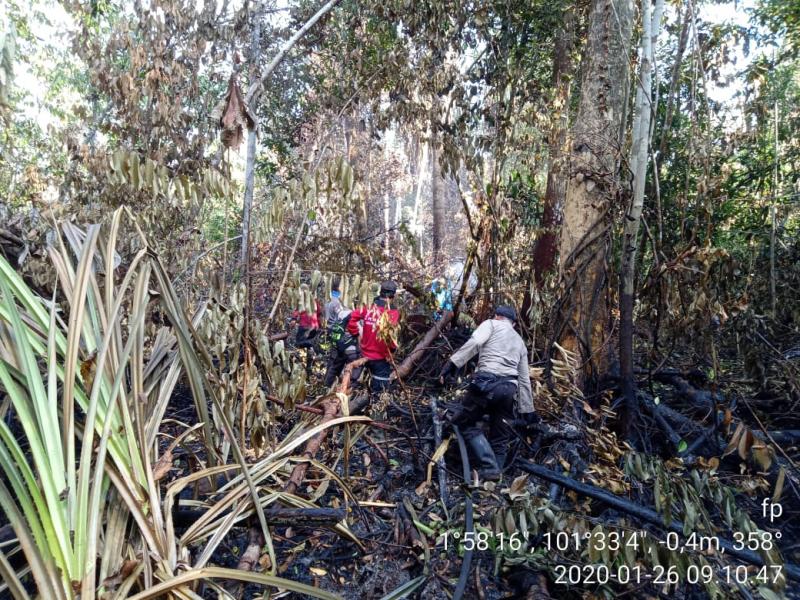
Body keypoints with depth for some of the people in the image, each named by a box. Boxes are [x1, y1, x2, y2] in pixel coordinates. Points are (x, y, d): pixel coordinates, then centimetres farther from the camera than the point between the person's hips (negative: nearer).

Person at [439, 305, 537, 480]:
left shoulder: (491, 324, 14)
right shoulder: (520, 342, 30)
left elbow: (474, 342, -8)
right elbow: (524, 381, 28)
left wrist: (452, 364, -12)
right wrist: (527, 411, 30)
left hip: (487, 382, -5)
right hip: (509, 388, 6)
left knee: (464, 421, 10)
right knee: (501, 436, 16)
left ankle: (489, 468, 2)